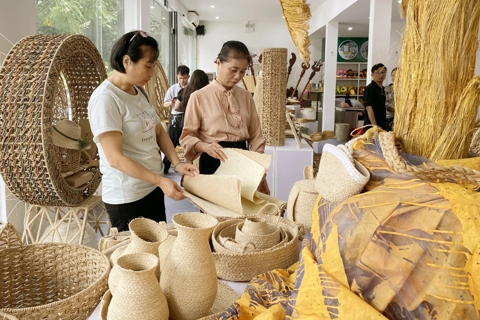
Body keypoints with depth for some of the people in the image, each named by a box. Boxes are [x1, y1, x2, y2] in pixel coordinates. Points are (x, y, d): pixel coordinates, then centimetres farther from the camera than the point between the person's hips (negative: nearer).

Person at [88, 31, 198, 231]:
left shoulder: (140, 92, 7)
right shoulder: (105, 98, -19)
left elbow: (159, 131, 13)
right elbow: (115, 158, -22)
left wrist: (177, 163, -2)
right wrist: (160, 180, -25)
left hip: (153, 188, 8)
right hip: (127, 197, -8)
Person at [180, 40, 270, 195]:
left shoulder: (246, 96, 6)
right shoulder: (199, 97, -7)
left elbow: (255, 136, 8)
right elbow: (187, 136, -6)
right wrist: (205, 146, -27)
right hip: (213, 164, -4)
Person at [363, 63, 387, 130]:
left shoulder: (383, 89, 16)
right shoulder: (369, 88, -9)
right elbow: (369, 108, -17)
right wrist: (375, 126, -24)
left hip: (383, 126, 8)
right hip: (372, 126, -8)